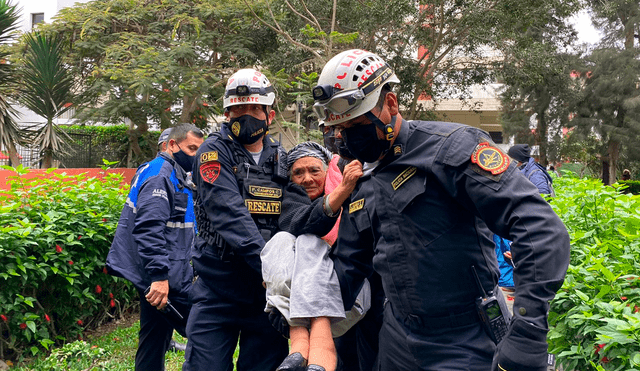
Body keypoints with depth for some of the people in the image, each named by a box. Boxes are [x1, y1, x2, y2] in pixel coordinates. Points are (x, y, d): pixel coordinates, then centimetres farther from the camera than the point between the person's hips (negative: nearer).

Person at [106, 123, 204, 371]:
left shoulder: (174, 175, 21)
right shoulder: (160, 173, -13)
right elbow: (149, 228, -25)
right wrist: (159, 275, -29)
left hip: (162, 276, 11)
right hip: (165, 279, -11)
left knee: (154, 344, 14)